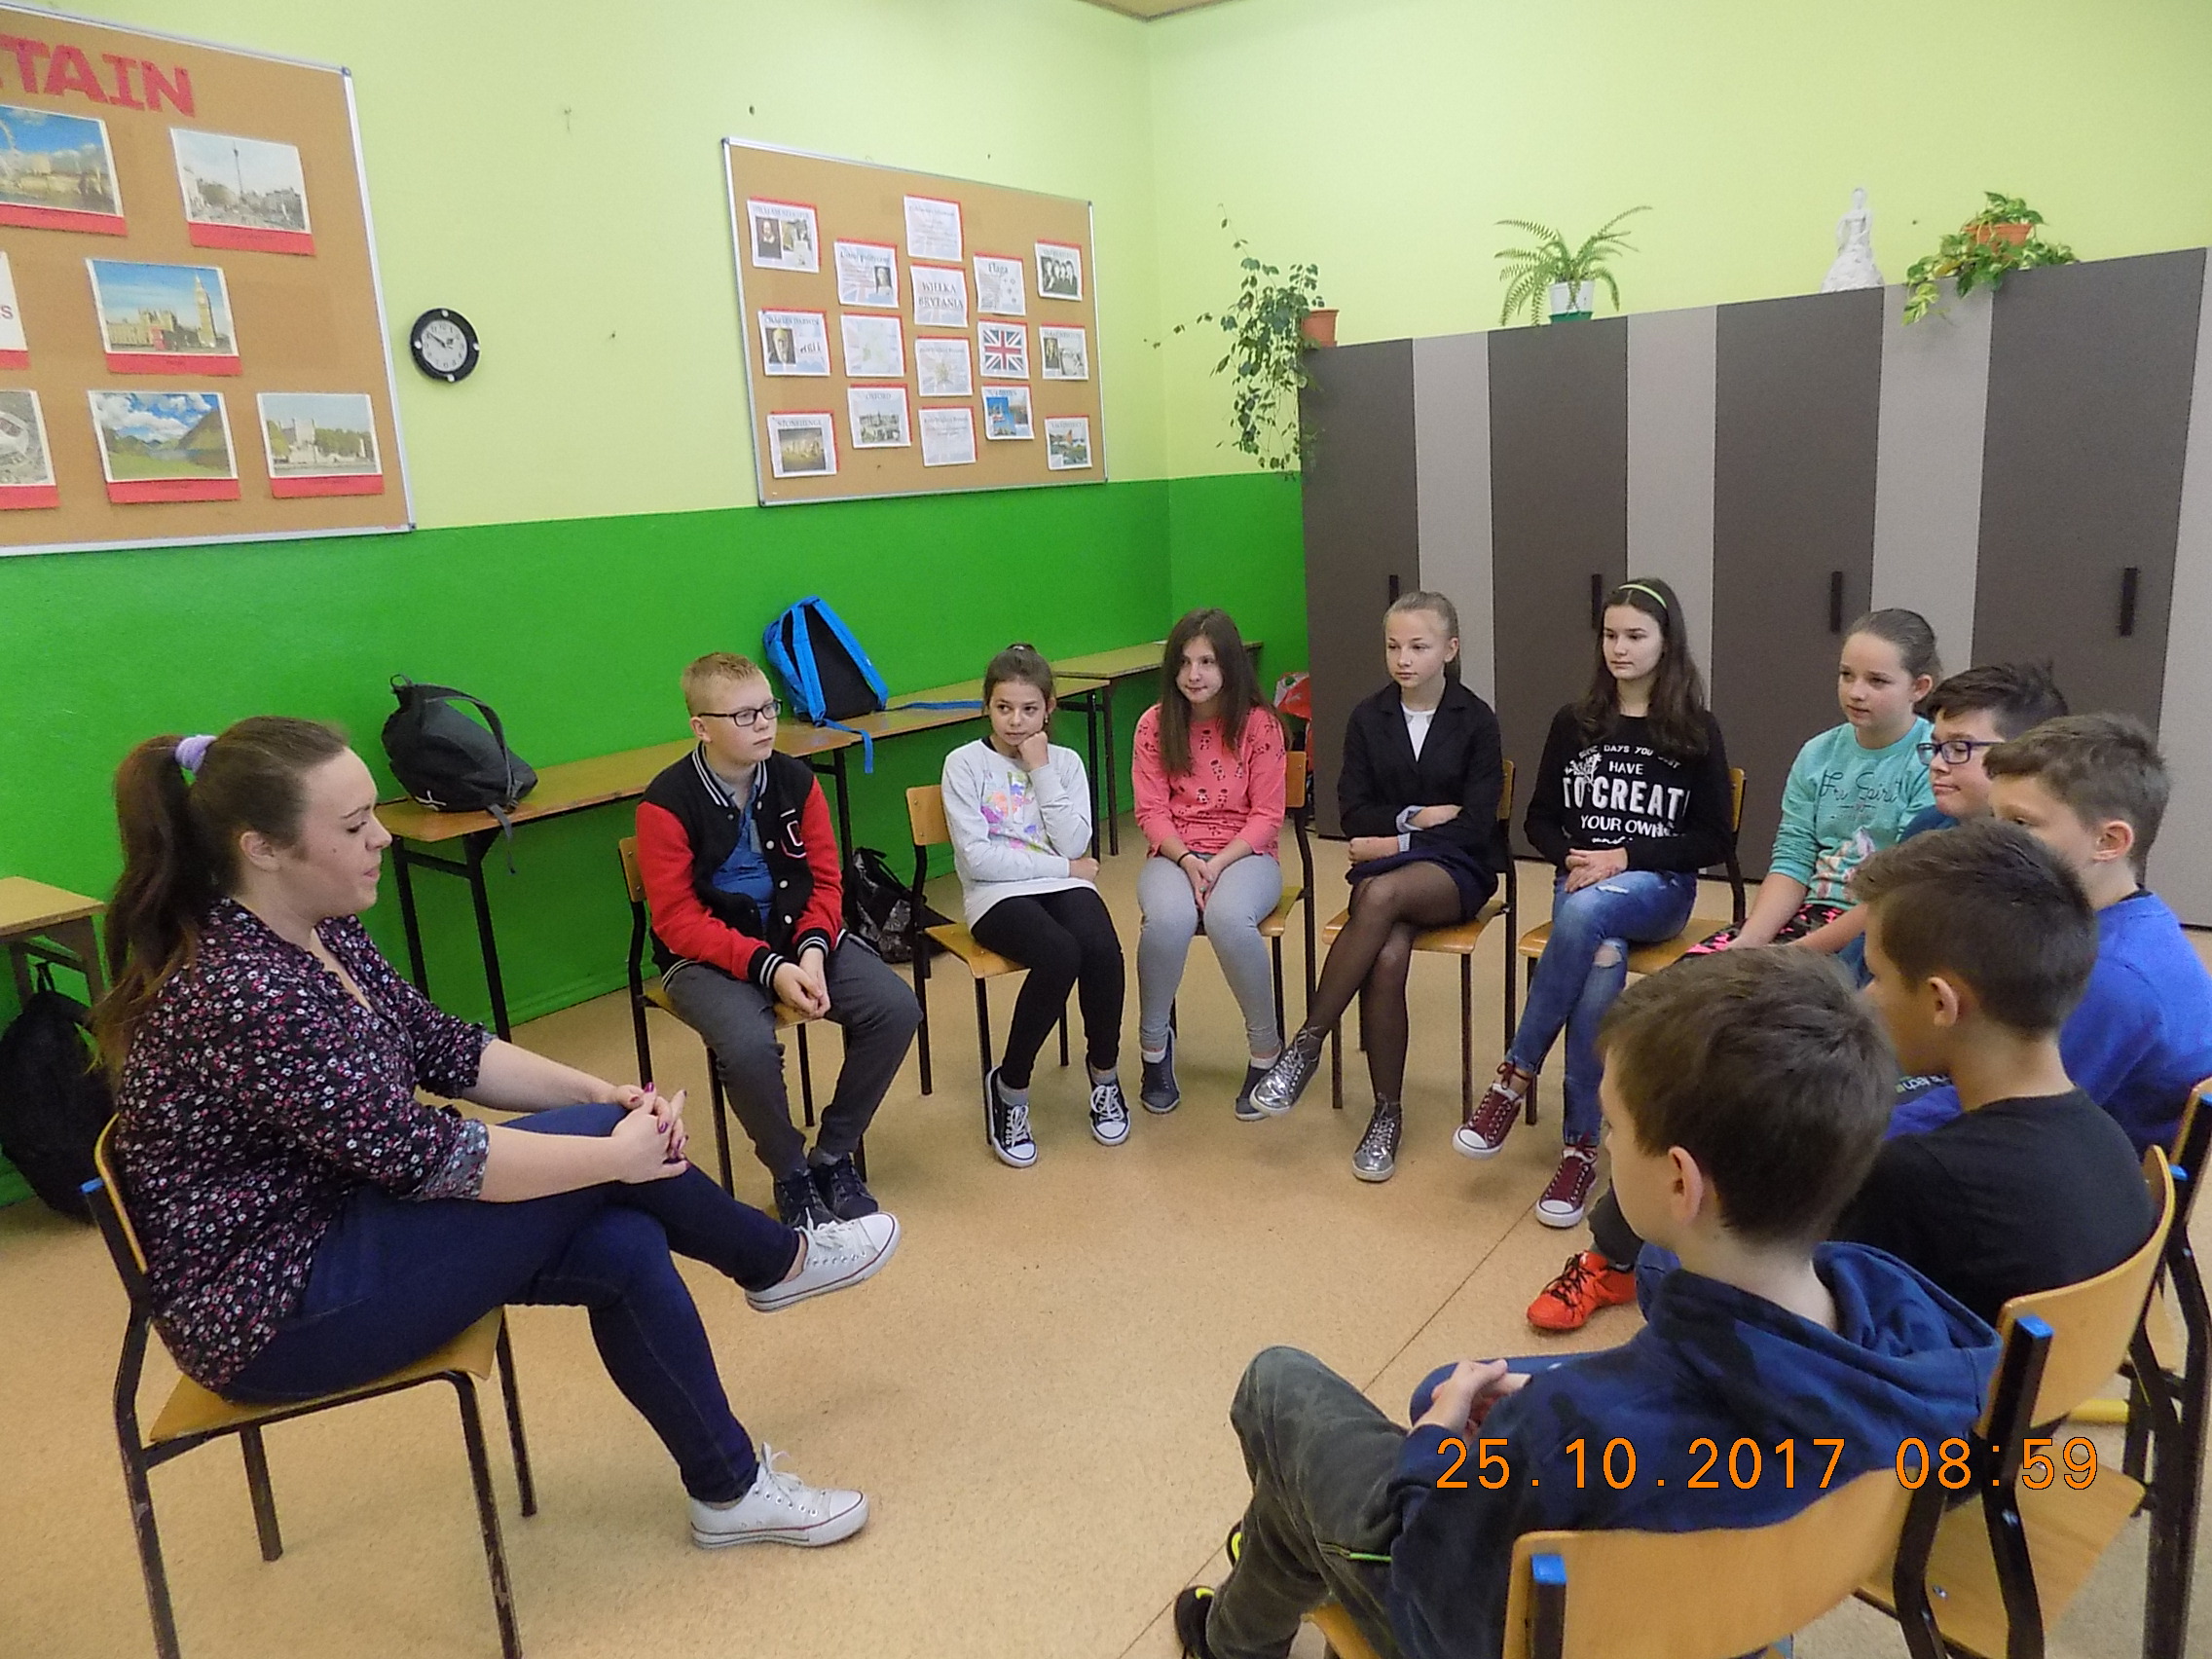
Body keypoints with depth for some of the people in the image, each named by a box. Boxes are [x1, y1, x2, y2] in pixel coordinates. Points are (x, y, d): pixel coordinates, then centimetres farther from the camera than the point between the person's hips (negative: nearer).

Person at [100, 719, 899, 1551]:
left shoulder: (321, 935, 0)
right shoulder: (239, 998, -29)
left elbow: (442, 1047, 6)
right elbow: (424, 1153, -28)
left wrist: (600, 1092, -7)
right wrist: (617, 1152, -19)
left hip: (339, 1220, 8)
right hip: (272, 1317, -8)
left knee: (622, 1244, -8)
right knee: (602, 1147, -15)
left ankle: (731, 1489, 10)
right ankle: (779, 1260, 12)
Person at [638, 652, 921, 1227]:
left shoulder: (795, 780, -1)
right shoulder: (667, 804, -13)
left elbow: (825, 878, 4)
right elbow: (678, 921, -14)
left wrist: (814, 947, -17)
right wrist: (767, 967, -25)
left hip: (795, 935, 5)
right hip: (706, 956, -4)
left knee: (896, 1008, -16)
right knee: (749, 1044, -34)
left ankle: (832, 1155, 3)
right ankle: (790, 1174, -5)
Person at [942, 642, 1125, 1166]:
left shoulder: (1065, 761, 11)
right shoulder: (965, 763, 0)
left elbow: (1074, 843, -5)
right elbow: (976, 857, -11)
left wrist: (1041, 769, -6)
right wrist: (1063, 867, -8)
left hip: (1064, 886, 3)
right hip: (997, 895, -3)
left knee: (1102, 948, -30)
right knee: (1060, 955, -33)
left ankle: (1104, 1072, -4)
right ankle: (1009, 1085, -11)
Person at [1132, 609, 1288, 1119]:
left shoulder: (1258, 723, -4)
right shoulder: (1155, 724, 1)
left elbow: (1267, 815, -5)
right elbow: (1151, 812, -1)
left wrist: (1219, 863, -18)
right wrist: (1187, 860, -18)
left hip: (1244, 853, -1)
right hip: (1174, 854, 1)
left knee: (1229, 917, -36)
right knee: (1169, 918, -35)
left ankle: (1265, 1048, -12)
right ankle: (1154, 1041, -7)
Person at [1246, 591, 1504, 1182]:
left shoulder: (1476, 720, -1)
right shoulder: (1368, 718, 6)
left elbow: (1476, 826, -6)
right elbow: (1353, 814, 3)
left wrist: (1396, 842, -10)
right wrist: (1415, 816, -10)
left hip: (1456, 870, -2)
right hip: (1383, 865, 2)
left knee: (1382, 894, -37)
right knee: (1386, 958, -31)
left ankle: (1306, 1045, -28)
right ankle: (1387, 1113, -18)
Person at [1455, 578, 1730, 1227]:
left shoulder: (1695, 731, 2)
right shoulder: (1574, 723, 9)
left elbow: (1713, 840, -1)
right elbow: (1540, 820, 12)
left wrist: (1626, 857, -14)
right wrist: (1573, 858, -9)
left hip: (1659, 888, -2)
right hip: (1583, 884, 2)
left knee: (1587, 913, -38)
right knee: (1602, 962, -34)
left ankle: (1515, 1076, -26)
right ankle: (1581, 1146, -25)